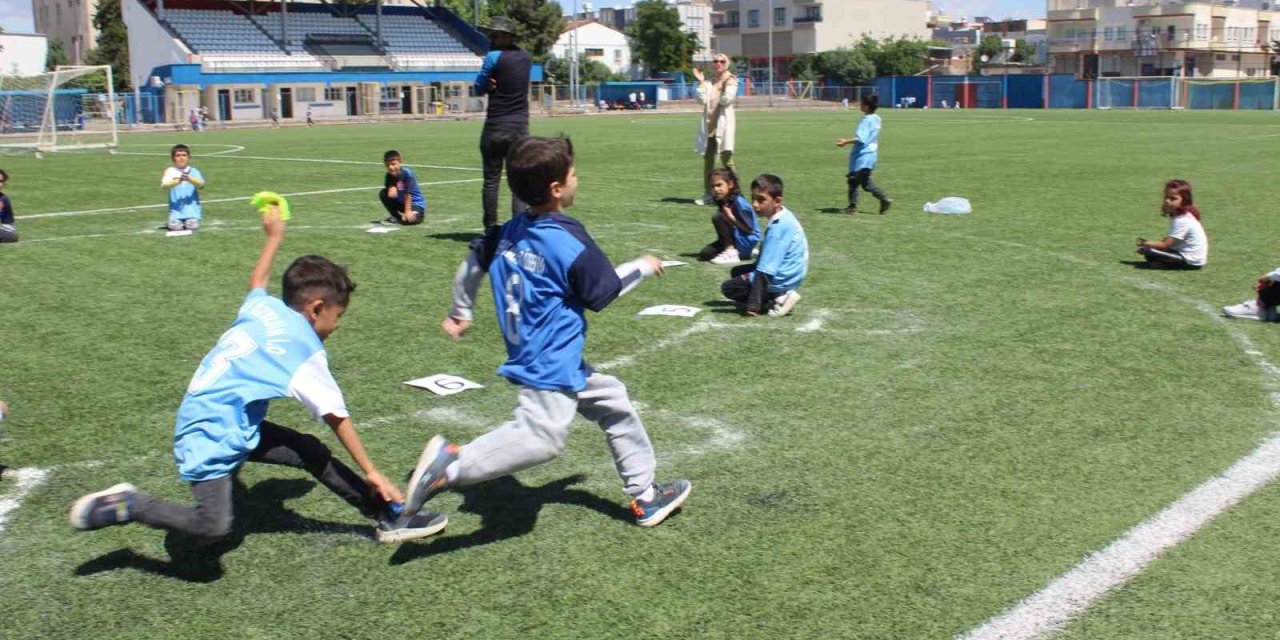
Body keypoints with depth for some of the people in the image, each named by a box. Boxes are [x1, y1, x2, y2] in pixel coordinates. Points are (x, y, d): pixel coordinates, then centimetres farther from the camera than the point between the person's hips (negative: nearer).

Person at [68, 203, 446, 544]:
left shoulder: (263, 306, 5)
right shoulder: (305, 351, -14)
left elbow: (257, 281, 31)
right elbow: (336, 416, -11)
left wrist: (274, 235, 46)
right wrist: (371, 473, -4)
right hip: (210, 435, -10)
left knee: (313, 454, 8)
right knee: (216, 526, -19)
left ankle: (390, 517, 11)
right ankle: (127, 506, -3)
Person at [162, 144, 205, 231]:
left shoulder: (194, 171, 5)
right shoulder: (170, 171, 4)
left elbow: (201, 185, -12)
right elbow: (164, 185, -13)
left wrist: (189, 178, -29)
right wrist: (178, 181, -30)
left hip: (192, 208, 0)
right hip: (176, 209, 0)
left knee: (192, 227, -19)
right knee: (175, 228, -18)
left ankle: (190, 221, 13)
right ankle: (176, 221, 14)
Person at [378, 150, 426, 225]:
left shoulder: (407, 173, -23)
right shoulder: (389, 175, -6)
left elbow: (408, 194, -24)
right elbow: (391, 194, -10)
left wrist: (407, 211, -25)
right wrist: (392, 188, -31)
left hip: (416, 204, -6)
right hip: (401, 202, 6)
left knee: (409, 220, -33)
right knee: (383, 193, -11)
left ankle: (420, 214, 4)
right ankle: (396, 216, 5)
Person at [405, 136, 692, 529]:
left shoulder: (510, 231, 6)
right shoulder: (568, 242, -16)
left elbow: (473, 262, 17)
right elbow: (604, 292, -6)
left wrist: (460, 312, 31)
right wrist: (642, 267, 10)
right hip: (550, 364, -10)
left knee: (613, 402, 19)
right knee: (540, 437, -18)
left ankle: (644, 494, 27)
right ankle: (452, 463, -23)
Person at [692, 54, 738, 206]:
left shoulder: (731, 80, 0)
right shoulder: (707, 81, 10)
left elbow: (726, 100, -13)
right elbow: (702, 100, -3)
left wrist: (724, 84, -21)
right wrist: (701, 82, -6)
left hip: (724, 124, -5)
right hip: (708, 125, 5)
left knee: (726, 159, -9)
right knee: (707, 160, 9)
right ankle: (707, 194, 16)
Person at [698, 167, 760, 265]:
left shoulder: (739, 202, -22)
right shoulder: (722, 202, 2)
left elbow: (749, 229, -19)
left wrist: (731, 217, -26)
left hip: (747, 241, -8)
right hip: (733, 239, 8)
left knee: (718, 217, -24)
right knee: (704, 254, -1)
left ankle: (731, 253, -19)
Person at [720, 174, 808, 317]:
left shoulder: (778, 227, -27)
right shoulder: (784, 217, 3)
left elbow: (765, 271, -27)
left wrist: (753, 304, -26)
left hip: (781, 280, -10)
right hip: (783, 272, 10)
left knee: (728, 288, -4)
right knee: (737, 272, 23)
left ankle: (776, 300, -10)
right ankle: (781, 296, 6)